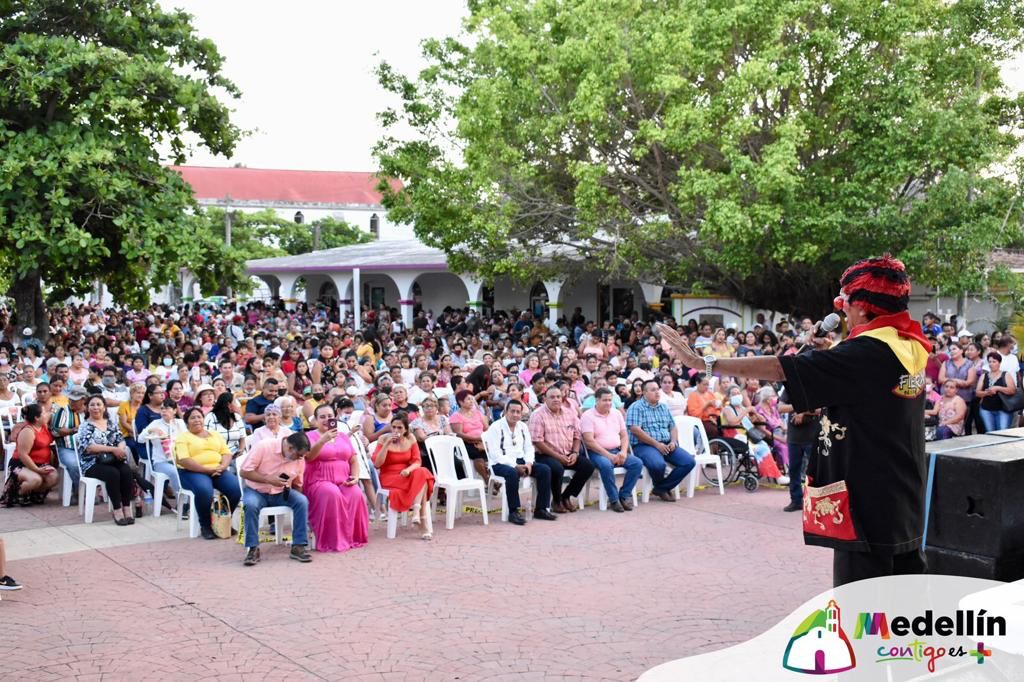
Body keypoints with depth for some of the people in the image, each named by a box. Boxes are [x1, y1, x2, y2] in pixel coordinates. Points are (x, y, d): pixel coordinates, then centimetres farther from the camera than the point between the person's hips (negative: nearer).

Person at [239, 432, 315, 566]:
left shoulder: (300, 459, -4)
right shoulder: (264, 447, -19)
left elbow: (297, 484, 11)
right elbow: (244, 472, -17)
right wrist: (268, 479, -24)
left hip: (281, 493, 3)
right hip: (256, 491, -3)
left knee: (302, 501, -25)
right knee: (251, 504, -36)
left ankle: (298, 546, -19)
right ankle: (252, 548, -24)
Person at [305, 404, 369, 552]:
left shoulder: (343, 436, 18)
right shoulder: (310, 436, 3)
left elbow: (354, 460, 18)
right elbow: (308, 456, -16)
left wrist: (355, 476, -2)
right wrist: (323, 440, -31)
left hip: (344, 481, 4)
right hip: (319, 482, -4)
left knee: (356, 494, -28)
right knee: (332, 494, -36)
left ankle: (353, 537, -16)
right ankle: (333, 541, -29)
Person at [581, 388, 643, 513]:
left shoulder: (617, 413, 14)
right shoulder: (588, 416, -5)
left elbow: (624, 436, 14)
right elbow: (589, 441, -14)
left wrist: (623, 452, -7)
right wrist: (608, 455, -20)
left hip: (616, 451, 6)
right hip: (597, 452, -6)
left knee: (637, 463, -18)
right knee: (606, 465, -38)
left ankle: (624, 495, -7)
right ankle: (614, 499, -22)